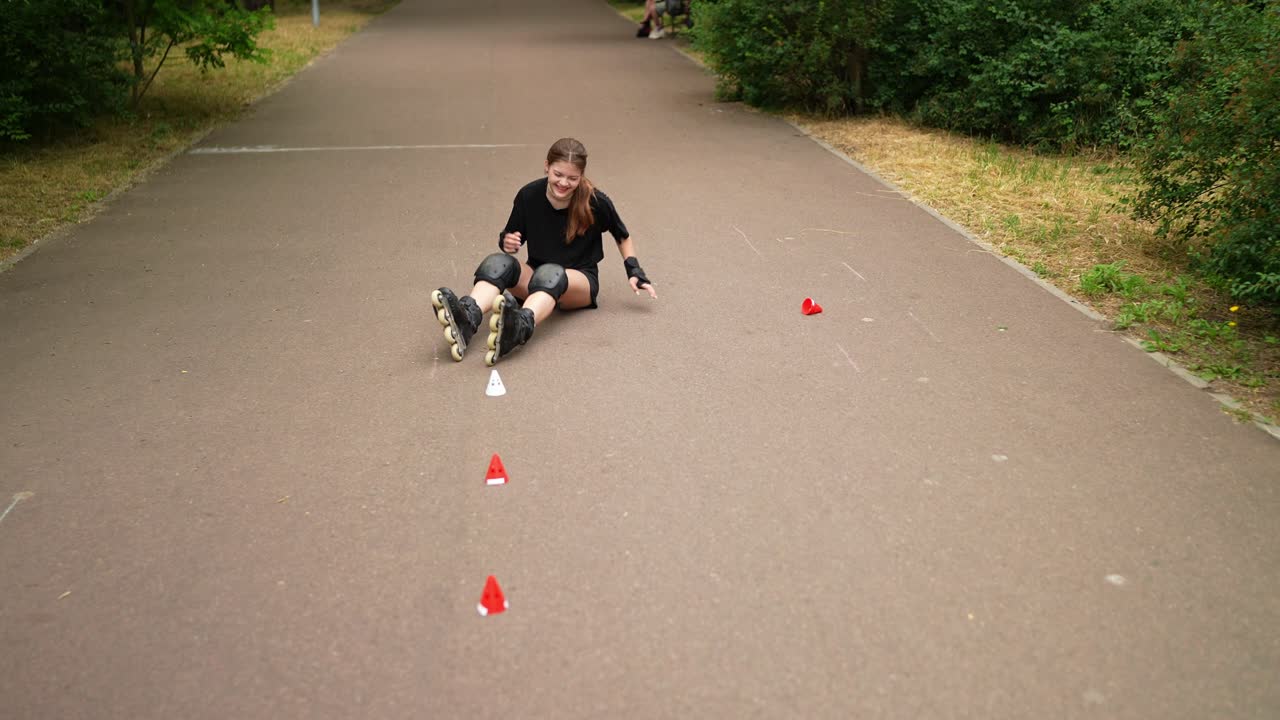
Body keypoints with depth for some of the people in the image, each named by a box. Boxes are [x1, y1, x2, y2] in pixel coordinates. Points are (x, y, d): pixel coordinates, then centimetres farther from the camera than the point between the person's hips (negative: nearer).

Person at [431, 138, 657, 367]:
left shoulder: (596, 202, -13)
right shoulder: (528, 195, -9)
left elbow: (623, 237, 6)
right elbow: (511, 239, 6)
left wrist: (634, 272, -6)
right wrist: (508, 243, -17)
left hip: (580, 281, -3)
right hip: (536, 272, 3)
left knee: (550, 273, -39)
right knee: (498, 262, -29)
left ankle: (521, 325, -73)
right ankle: (466, 320, -60)